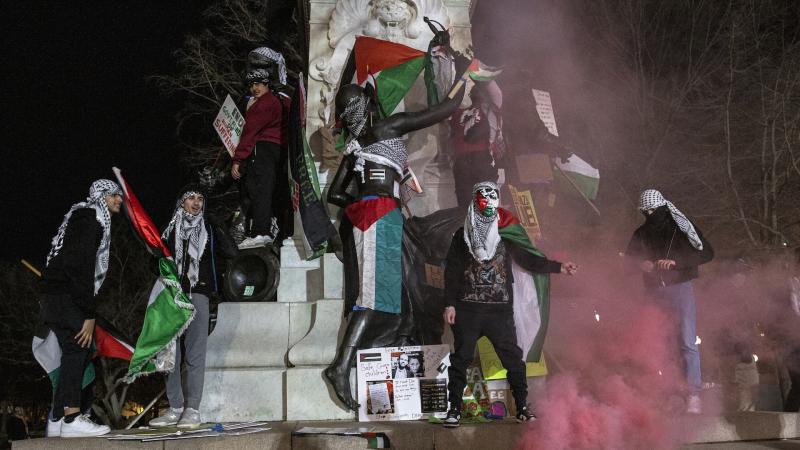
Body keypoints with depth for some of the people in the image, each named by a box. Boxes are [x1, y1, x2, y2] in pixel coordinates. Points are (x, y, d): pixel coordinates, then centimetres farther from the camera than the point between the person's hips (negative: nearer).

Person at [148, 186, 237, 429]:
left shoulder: (209, 229, 12)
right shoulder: (170, 229, 15)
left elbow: (231, 253, 1)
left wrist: (220, 231, -8)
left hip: (198, 293, -2)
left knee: (195, 354, -6)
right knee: (169, 353, 3)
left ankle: (193, 410, -6)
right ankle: (175, 408, 10)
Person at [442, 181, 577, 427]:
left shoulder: (505, 235, 9)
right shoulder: (463, 235, 5)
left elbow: (527, 260, 14)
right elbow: (451, 270, 3)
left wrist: (559, 267, 7)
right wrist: (449, 304, -3)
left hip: (500, 308, 1)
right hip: (468, 308, -1)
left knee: (512, 357, 1)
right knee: (461, 358, 1)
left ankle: (522, 406, 11)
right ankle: (455, 408, 9)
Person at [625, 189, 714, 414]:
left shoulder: (682, 229, -2)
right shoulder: (641, 233, 10)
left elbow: (707, 253, -6)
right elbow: (629, 256, 19)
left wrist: (676, 262, -18)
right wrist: (641, 263, -5)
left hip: (680, 287, -4)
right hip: (655, 292, 4)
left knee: (688, 342, -12)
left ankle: (694, 394, -12)